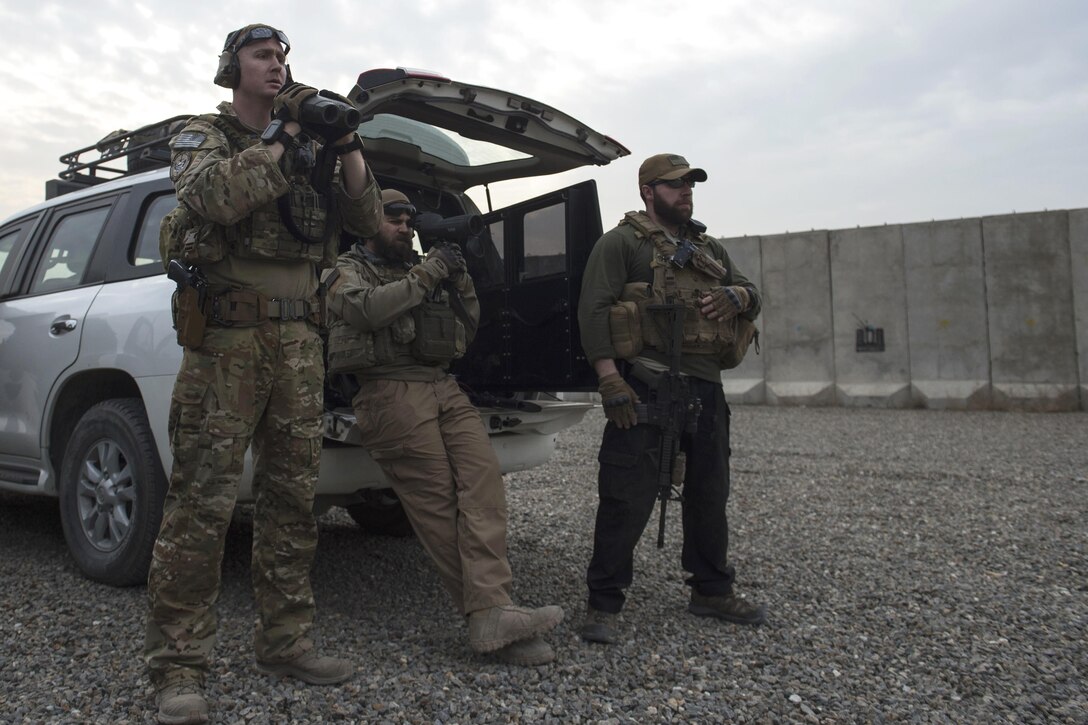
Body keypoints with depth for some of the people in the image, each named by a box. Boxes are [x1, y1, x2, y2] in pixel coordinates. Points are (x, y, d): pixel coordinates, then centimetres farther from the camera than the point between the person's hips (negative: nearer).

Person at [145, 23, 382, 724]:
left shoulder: (308, 151, 19)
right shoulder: (203, 137, 7)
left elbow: (367, 217, 10)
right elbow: (216, 195, -16)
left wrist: (345, 141, -1)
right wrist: (284, 136, -10)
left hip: (300, 343, 5)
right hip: (227, 337, -4)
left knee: (292, 500, 8)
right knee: (201, 503, -6)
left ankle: (286, 642, 20)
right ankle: (180, 667, 4)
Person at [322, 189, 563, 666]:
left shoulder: (422, 268, 31)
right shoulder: (349, 270, 14)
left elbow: (467, 329, 27)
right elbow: (368, 309, -11)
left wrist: (459, 283, 10)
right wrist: (427, 275, -8)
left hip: (443, 387, 5)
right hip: (390, 390, -5)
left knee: (483, 480, -17)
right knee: (438, 500, -13)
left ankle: (490, 617, -24)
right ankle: (488, 613, -14)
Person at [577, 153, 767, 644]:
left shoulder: (709, 248, 22)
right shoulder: (622, 242, 1)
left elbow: (751, 295, 22)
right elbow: (593, 309, -9)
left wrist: (734, 296, -4)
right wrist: (609, 379, -20)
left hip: (705, 387, 7)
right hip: (646, 387, -7)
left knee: (709, 492, 15)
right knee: (627, 495, -7)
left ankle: (711, 590, 32)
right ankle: (604, 605, 4)